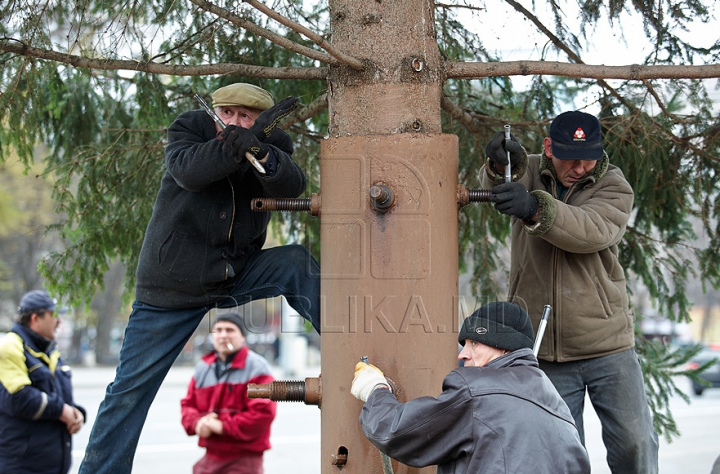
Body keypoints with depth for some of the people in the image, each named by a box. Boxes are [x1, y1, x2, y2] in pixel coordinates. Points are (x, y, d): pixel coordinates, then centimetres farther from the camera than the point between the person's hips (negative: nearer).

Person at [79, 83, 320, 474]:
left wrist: (260, 150, -42)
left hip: (237, 276, 3)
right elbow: (188, 171, -31)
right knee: (130, 389, -3)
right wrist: (239, 140, -42)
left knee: (295, 262, -19)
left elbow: (291, 187, -23)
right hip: (172, 288, -2)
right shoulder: (189, 129, -9)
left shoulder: (272, 145, -3)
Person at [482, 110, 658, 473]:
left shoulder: (614, 187, -3)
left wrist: (535, 209, -41)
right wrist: (500, 165, -44)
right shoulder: (528, 173, 3)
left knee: (634, 442, -1)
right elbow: (494, 184, -20)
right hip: (544, 353, 1)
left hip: (608, 347, -1)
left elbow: (592, 231, -24)